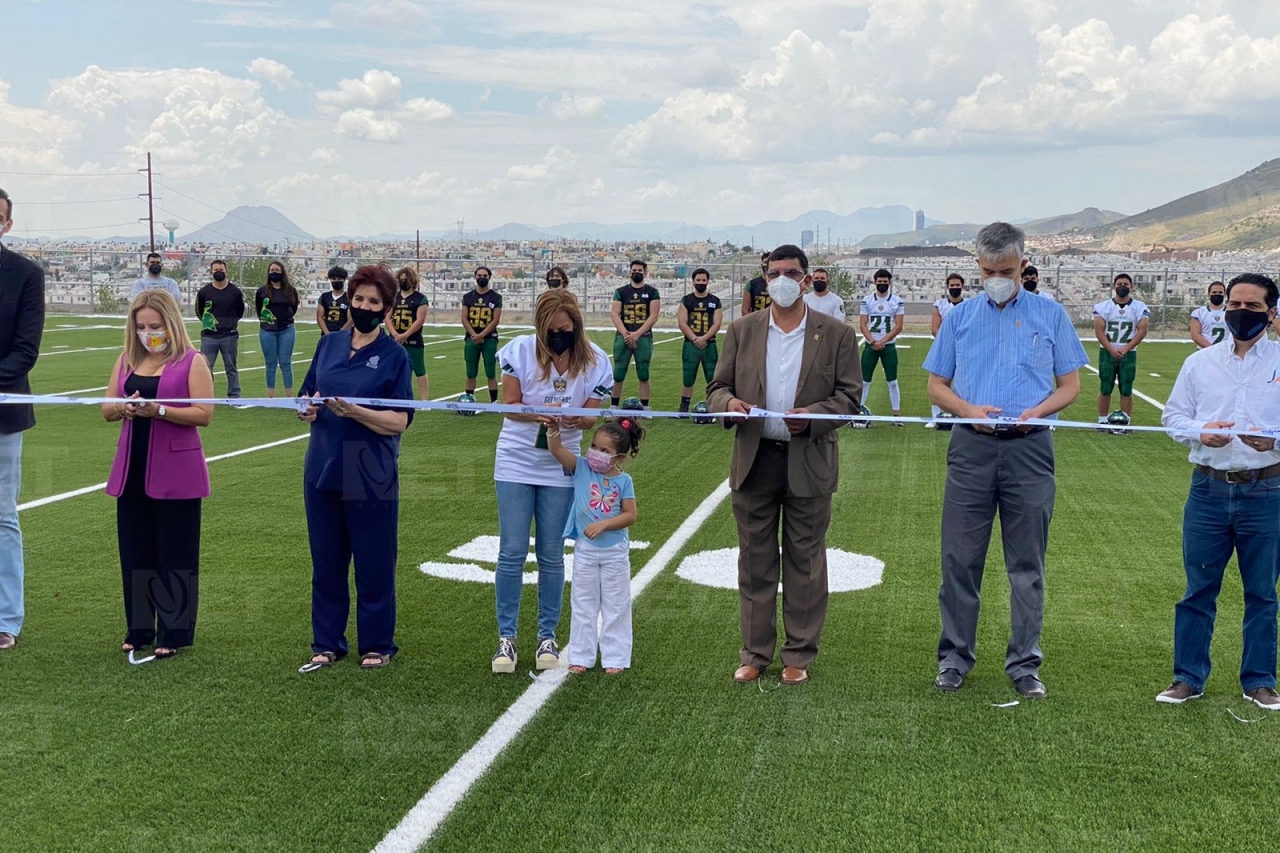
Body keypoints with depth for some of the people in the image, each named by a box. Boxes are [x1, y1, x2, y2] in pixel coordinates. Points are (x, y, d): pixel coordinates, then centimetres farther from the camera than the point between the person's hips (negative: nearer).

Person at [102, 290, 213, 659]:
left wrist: (159, 410, -23)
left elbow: (204, 414, -12)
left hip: (175, 471, -5)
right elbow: (107, 409, 11)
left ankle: (174, 632, 9)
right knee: (135, 551, 10)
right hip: (132, 471, 5)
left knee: (175, 553, 1)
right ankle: (139, 628, 21)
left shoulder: (192, 361, -4)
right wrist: (123, 407, -11)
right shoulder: (127, 360, 12)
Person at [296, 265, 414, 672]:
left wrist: (354, 412, -25)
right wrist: (308, 410, -9)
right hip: (322, 471, 4)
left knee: (373, 566, 5)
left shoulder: (395, 355, -5)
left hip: (370, 478, -4)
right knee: (326, 563, 12)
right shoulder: (329, 344, 8)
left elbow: (399, 422, -11)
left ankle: (377, 646, 21)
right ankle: (327, 644, 25)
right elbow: (308, 396, 13)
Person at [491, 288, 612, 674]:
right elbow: (510, 406, -7)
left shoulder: (594, 361, -8)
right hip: (516, 461, -1)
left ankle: (547, 637, 18)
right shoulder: (520, 350, -11)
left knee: (552, 555, 7)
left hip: (561, 466, 1)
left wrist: (575, 419, -27)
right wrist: (539, 413, -28)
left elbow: (591, 416, -3)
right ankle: (506, 638, 9)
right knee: (512, 552, -1)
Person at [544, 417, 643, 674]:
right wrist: (554, 428, -35)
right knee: (583, 605, 11)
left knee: (616, 606, 9)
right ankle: (581, 656, 21)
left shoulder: (623, 481, -7)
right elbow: (556, 450, -18)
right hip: (585, 550, 1)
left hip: (615, 552, -1)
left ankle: (615, 657, 19)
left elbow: (630, 515, -9)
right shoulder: (582, 469, -6)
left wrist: (604, 524, -21)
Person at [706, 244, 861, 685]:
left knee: (804, 562, 6)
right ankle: (755, 653, 19)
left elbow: (849, 396, 0)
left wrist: (815, 415, -19)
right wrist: (728, 402, -15)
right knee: (755, 561, 8)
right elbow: (718, 387, 9)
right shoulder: (742, 330, 8)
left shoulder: (836, 334, 2)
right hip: (754, 461, 2)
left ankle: (799, 655, 18)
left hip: (809, 463, -2)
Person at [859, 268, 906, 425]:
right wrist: (873, 342, -14)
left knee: (892, 381, 3)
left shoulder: (897, 301, 0)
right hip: (870, 346, 1)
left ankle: (896, 415, 7)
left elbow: (898, 326, -4)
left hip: (889, 346, -1)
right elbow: (862, 324, -1)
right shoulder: (867, 300, 3)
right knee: (864, 380, 2)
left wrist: (882, 341, -14)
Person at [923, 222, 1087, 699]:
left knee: (1027, 564, 5)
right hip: (971, 448, 1)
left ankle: (1025, 664, 15)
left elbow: (1070, 386, 7)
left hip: (1029, 449, -1)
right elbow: (937, 386, 11)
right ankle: (954, 657, 16)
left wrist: (1035, 412, -12)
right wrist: (969, 410, -9)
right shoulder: (959, 317, 10)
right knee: (960, 559, 3)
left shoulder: (1051, 316, 7)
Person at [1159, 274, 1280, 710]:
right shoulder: (1200, 362, 8)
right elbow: (1173, 415, 9)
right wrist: (1200, 432, -10)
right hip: (1208, 489, 2)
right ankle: (1188, 678, 18)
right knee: (1198, 589, 7)